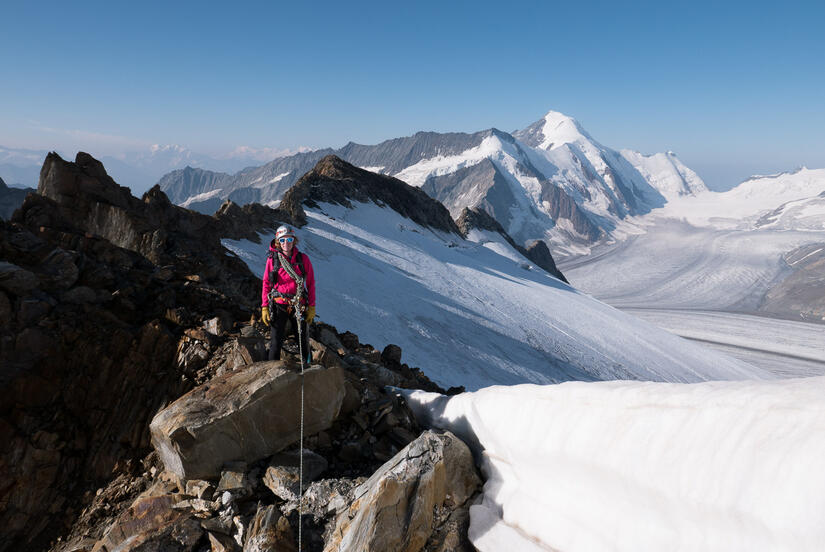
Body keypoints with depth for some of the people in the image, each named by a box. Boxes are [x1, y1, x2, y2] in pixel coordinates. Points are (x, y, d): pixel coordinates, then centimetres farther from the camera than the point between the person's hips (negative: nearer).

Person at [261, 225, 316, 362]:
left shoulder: (303, 259, 0)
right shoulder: (272, 259, -1)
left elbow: (311, 284, 4)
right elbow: (266, 284, 5)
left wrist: (312, 307, 2)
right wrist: (264, 307, 0)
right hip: (278, 305, -1)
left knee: (303, 340, 13)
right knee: (276, 342, 0)